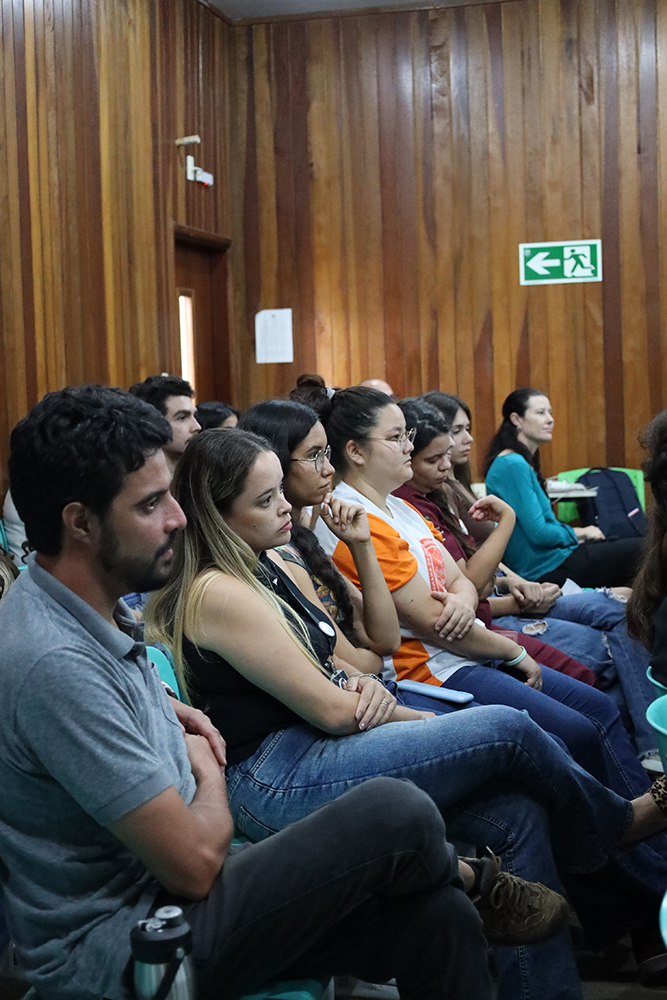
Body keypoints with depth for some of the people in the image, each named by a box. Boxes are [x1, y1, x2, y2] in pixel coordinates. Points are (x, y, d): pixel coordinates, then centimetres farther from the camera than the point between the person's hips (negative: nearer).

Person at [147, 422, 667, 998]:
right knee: (507, 730, -15)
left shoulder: (270, 566, 14)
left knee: (516, 814, -10)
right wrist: (426, 720, -2)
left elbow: (335, 660, 21)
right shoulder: (216, 593, -14)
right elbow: (330, 710, -16)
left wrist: (369, 688, -4)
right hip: (274, 786, -9)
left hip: (312, 751, 9)